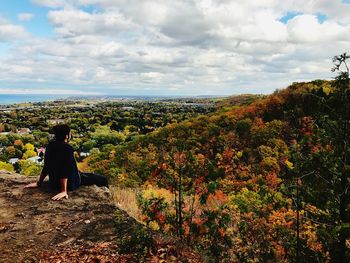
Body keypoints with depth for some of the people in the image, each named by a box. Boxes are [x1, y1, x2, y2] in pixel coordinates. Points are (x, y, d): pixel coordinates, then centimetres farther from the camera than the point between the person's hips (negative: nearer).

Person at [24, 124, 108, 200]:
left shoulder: (50, 145, -3)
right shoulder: (67, 149, -27)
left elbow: (46, 166, 3)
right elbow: (65, 170, -31)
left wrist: (39, 183, 12)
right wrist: (63, 191, -29)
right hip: (70, 183, -9)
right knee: (103, 180, 5)